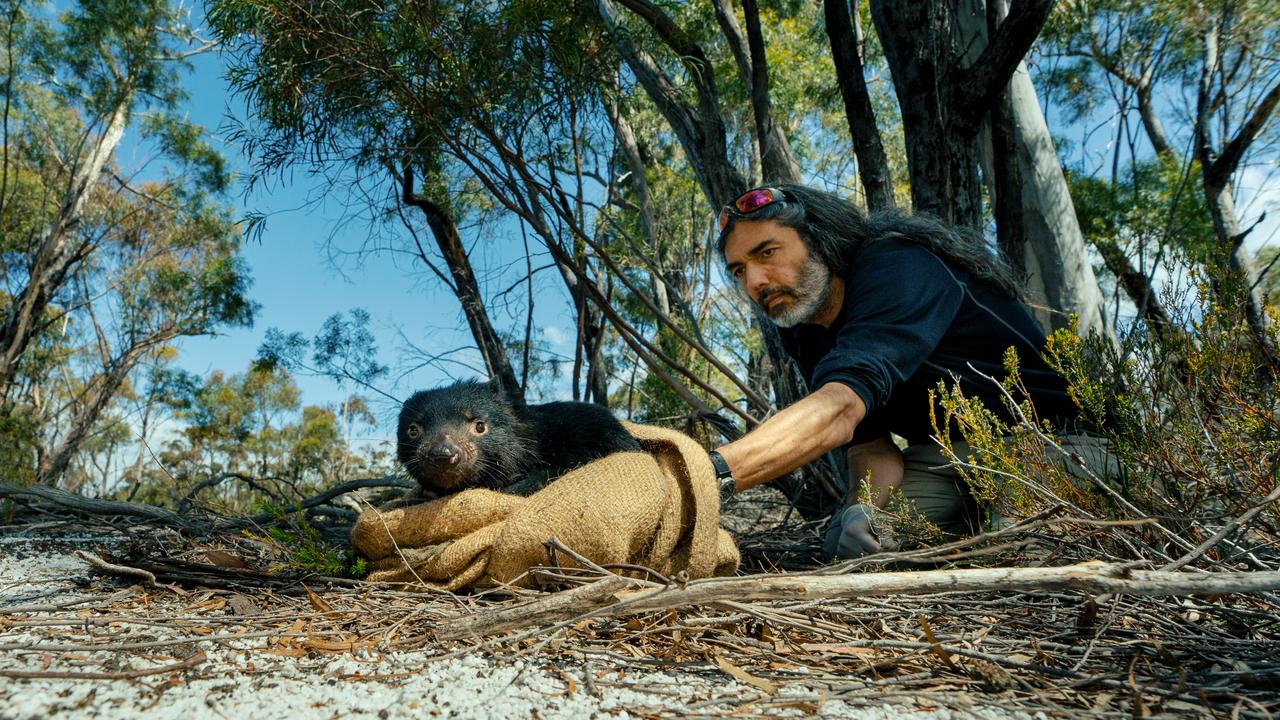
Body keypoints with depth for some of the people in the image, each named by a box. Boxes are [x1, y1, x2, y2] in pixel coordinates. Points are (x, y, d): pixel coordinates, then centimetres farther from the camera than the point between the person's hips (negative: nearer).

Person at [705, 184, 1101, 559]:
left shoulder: (897, 269, -28)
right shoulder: (805, 337, -3)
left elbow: (841, 406, -45)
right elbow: (870, 446, -9)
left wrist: (714, 470, -58)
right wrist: (861, 507, -33)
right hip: (946, 455, 6)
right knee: (845, 541, -16)